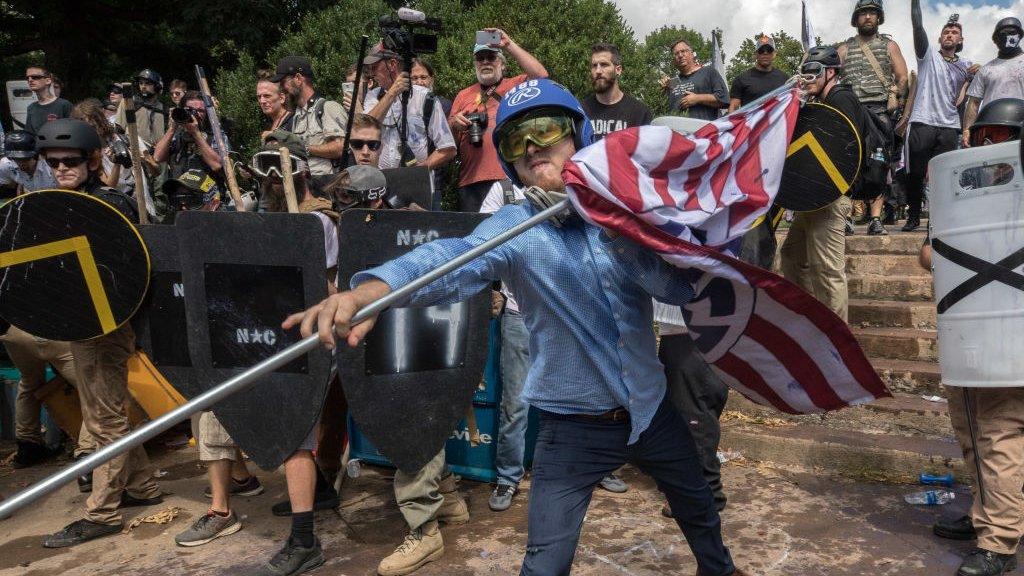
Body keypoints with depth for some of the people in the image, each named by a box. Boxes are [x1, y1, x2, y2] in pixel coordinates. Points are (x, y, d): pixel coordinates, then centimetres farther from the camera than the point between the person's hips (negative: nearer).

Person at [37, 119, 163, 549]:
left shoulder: (111, 206, -14)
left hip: (105, 324, -9)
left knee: (105, 418, -1)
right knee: (110, 412, 17)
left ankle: (101, 513, 9)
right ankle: (142, 486, 31)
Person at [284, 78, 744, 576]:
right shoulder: (511, 227, -14)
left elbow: (680, 288, -11)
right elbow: (453, 259, -35)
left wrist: (619, 237, -26)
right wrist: (368, 291, -54)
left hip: (651, 410, 4)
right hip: (573, 427, -3)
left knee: (700, 513, 25)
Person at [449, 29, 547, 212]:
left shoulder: (516, 87, 11)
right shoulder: (464, 95, 20)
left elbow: (540, 74, -10)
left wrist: (509, 45, -7)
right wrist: (454, 124, -4)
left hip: (512, 179, -3)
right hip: (472, 181, 3)